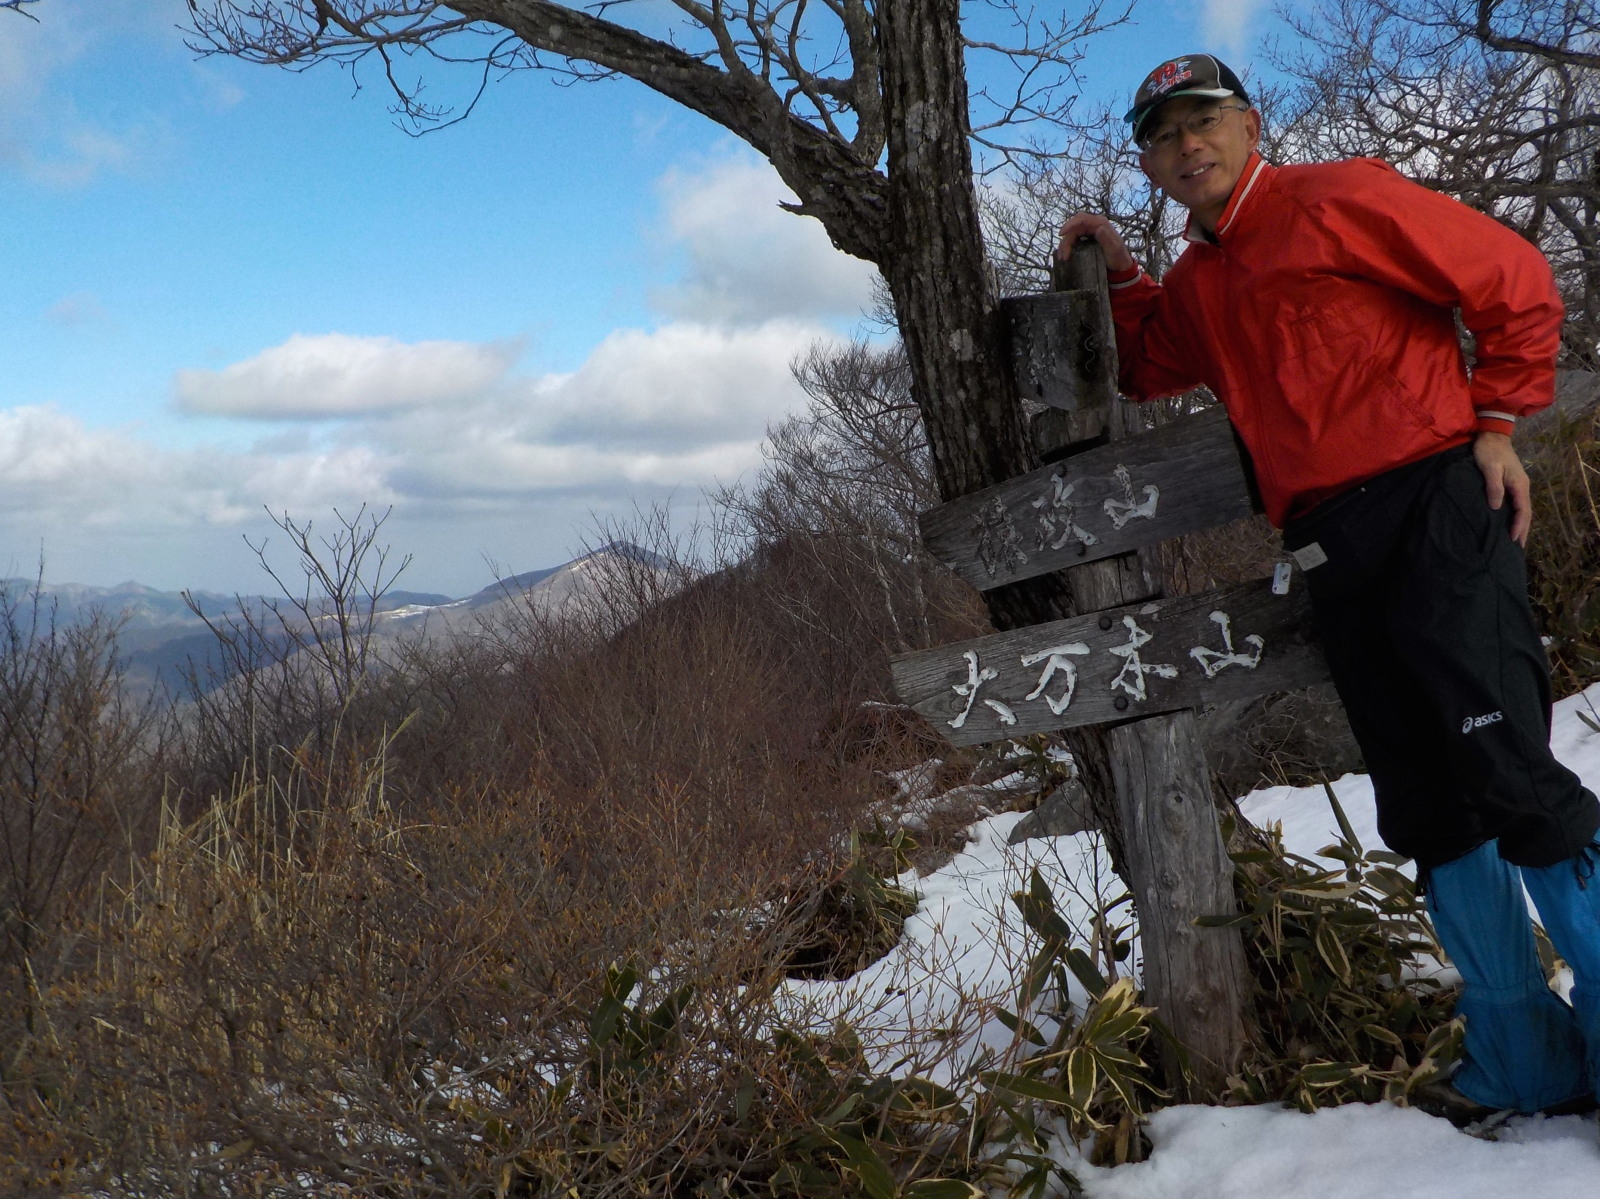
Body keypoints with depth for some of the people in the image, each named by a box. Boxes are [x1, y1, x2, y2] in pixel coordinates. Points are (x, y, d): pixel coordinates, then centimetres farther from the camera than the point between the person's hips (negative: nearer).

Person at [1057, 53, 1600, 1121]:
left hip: (1435, 509, -7)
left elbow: (1514, 281, -1)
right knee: (1429, 812, 7)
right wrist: (1120, 273, 19)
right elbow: (1147, 369, 33)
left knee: (1506, 770, -14)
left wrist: (1498, 423, -5)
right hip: (1333, 551, 7)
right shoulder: (1197, 283, 19)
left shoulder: (1338, 200, -1)